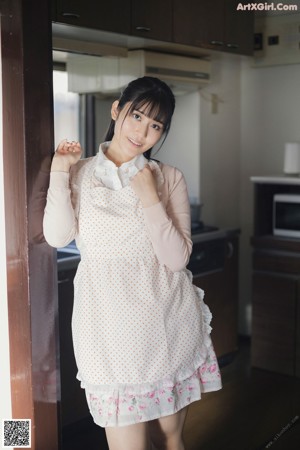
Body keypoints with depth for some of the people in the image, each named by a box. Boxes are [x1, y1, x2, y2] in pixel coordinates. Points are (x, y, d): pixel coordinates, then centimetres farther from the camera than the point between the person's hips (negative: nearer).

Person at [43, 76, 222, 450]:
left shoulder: (170, 178, 4)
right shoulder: (79, 173, 5)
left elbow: (177, 258, -6)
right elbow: (57, 236, -11)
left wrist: (150, 198, -13)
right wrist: (59, 170, -11)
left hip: (169, 321, 1)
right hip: (110, 321, -1)